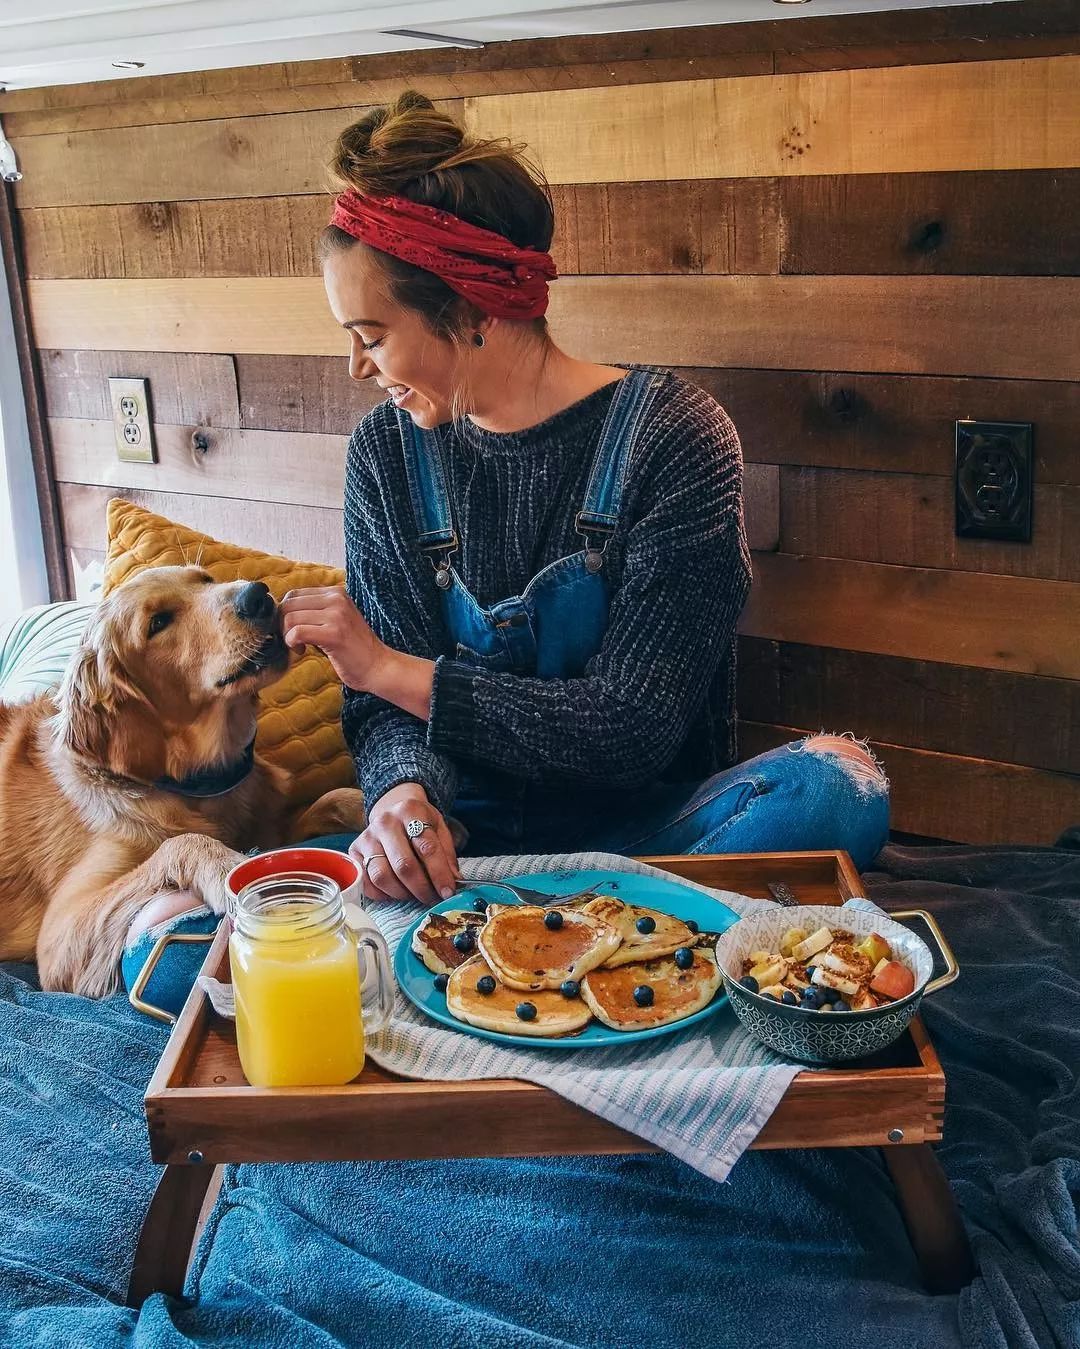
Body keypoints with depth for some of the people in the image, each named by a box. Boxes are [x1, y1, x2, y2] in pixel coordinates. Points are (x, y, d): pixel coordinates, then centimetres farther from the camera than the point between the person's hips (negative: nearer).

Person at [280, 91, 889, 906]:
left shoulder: (672, 436, -12)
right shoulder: (388, 452, 2)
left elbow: (637, 729, -15)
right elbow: (387, 709, 1)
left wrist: (392, 668, -14)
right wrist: (404, 791, -24)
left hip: (642, 832, -1)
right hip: (466, 840, 2)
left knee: (835, 782, -33)